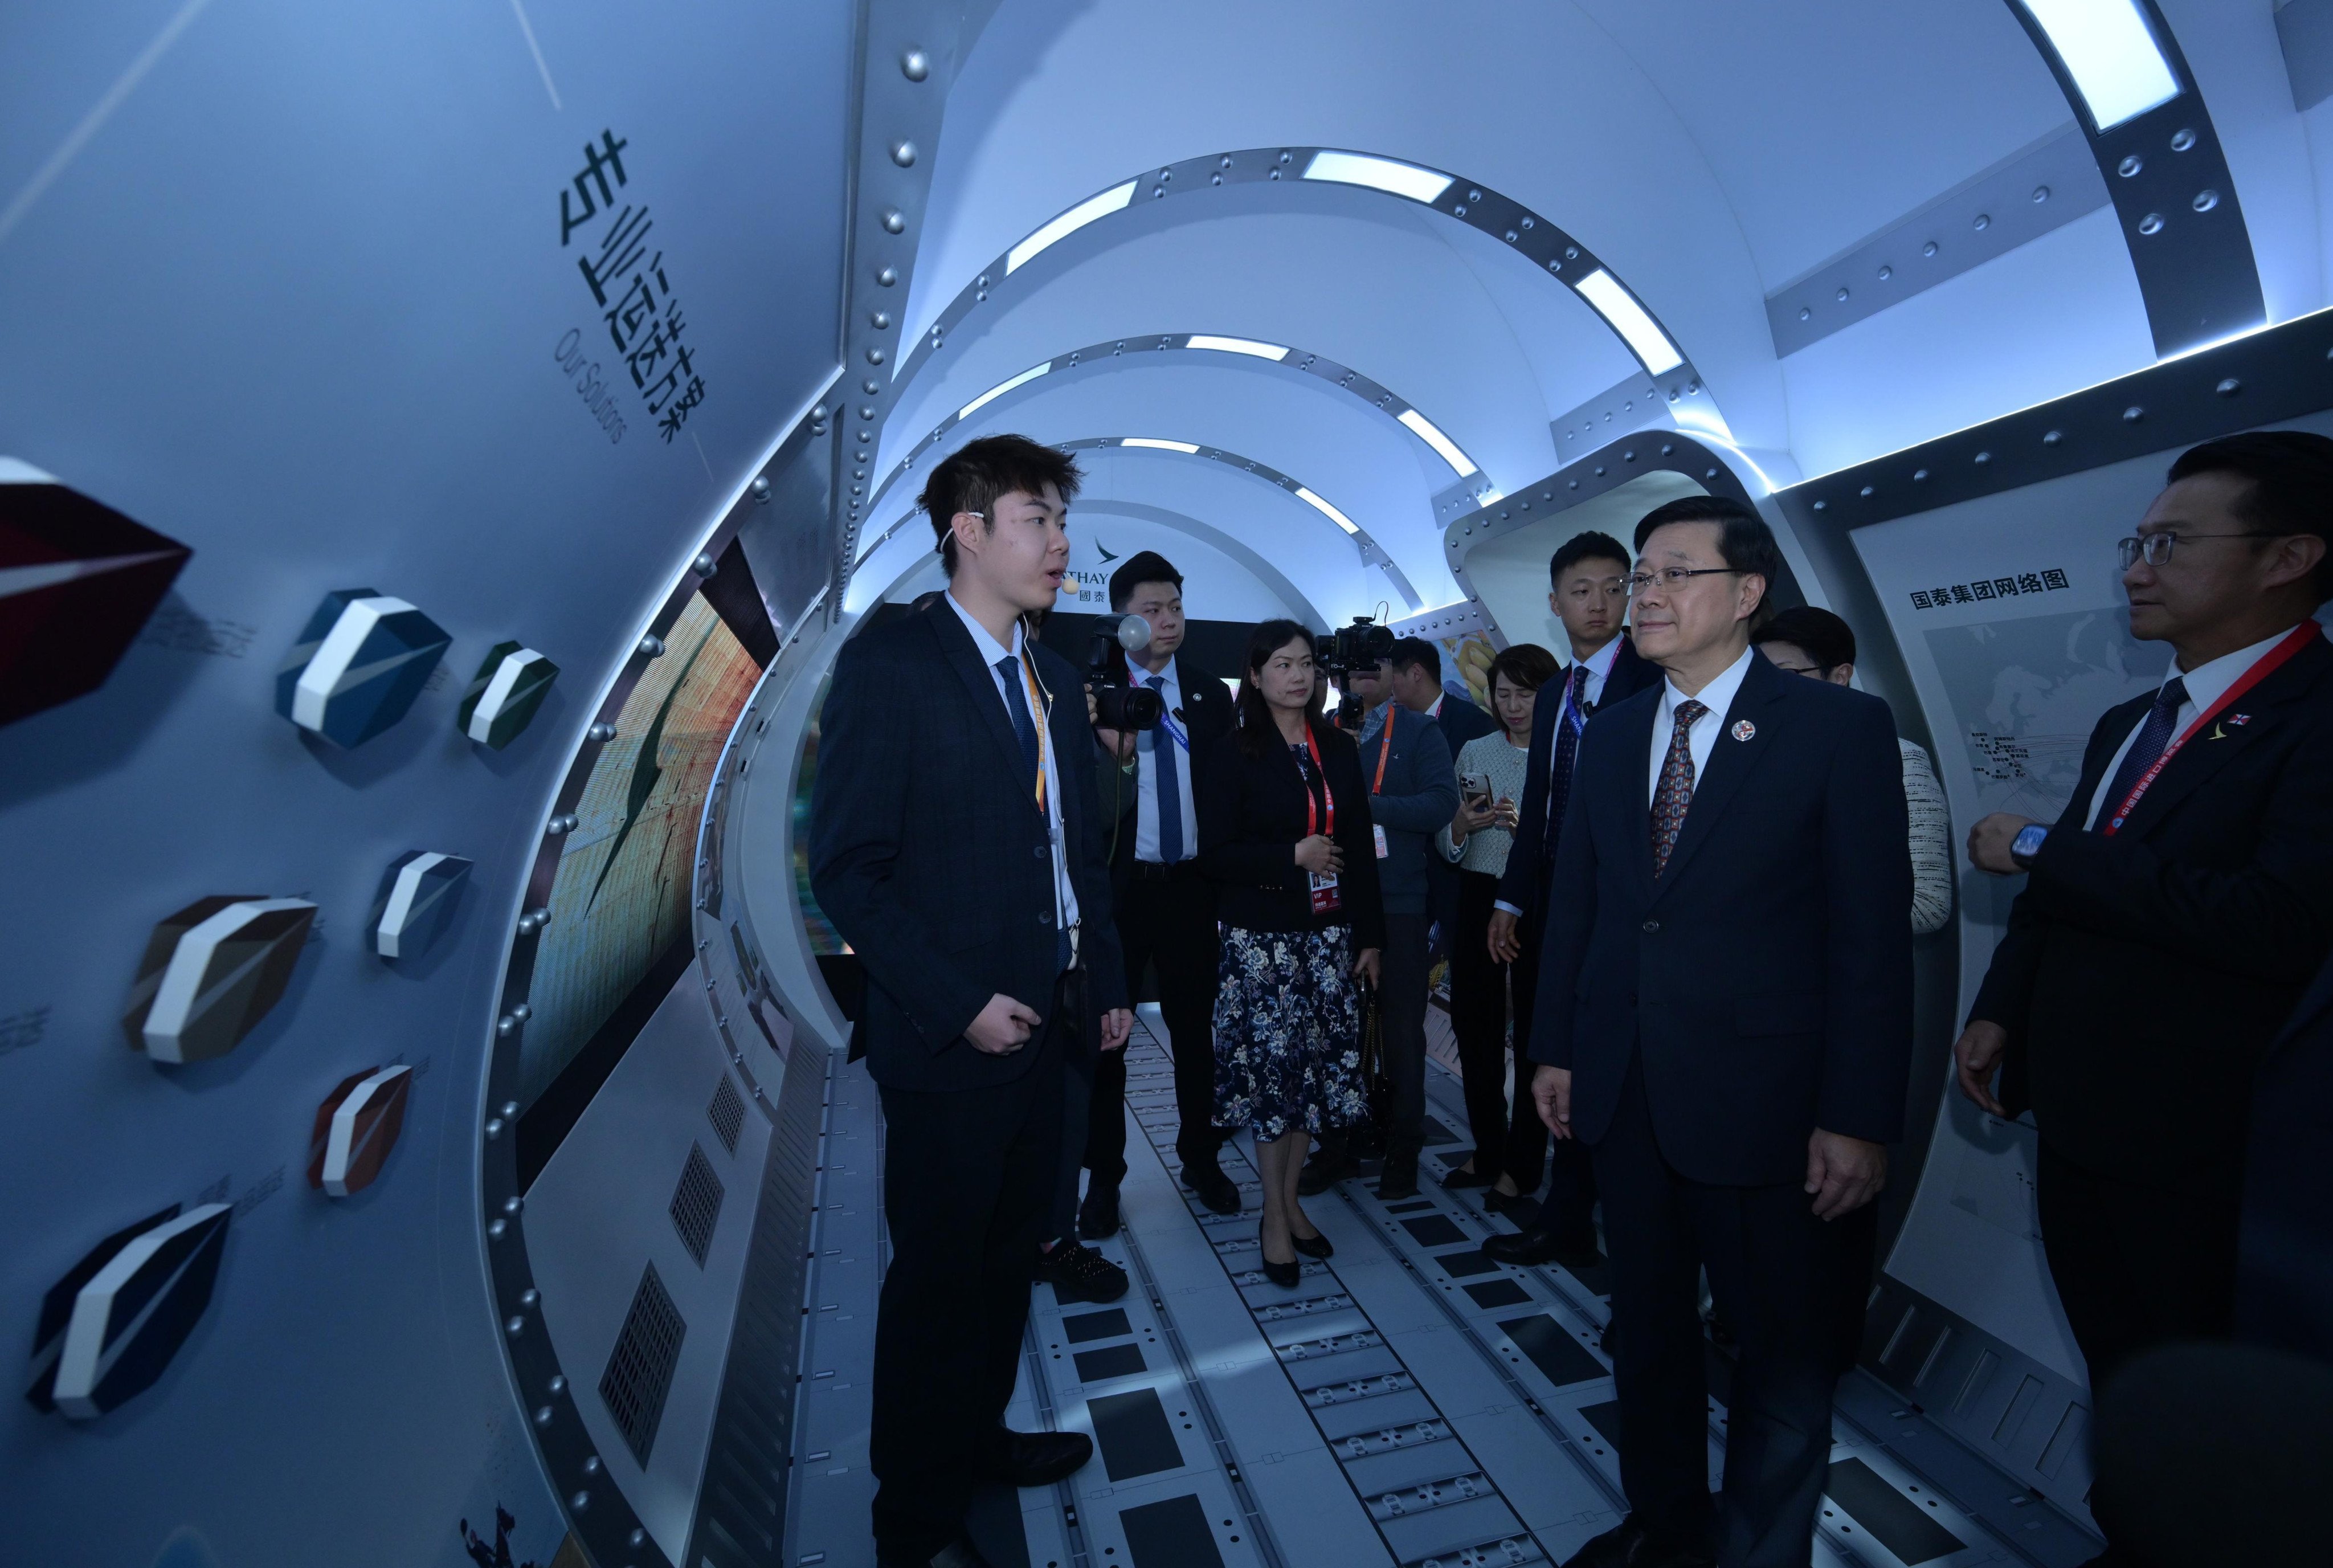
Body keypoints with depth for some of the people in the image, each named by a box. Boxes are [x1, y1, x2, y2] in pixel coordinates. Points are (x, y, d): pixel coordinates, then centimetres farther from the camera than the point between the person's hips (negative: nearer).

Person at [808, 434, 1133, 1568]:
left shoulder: (1052, 677, 11)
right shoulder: (889, 664, -11)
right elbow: (846, 868, -14)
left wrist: (1105, 981, 9)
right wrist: (959, 1003, -18)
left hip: (1050, 1023, 7)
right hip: (952, 1038, -6)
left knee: (1008, 1255, 22)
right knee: (940, 1276, 12)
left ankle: (979, 1436, 46)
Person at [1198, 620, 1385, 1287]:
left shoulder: (1339, 748, 7)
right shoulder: (1233, 758, -5)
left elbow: (1361, 847, 8)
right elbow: (1215, 855, -9)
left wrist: (1370, 937, 6)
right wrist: (1293, 855, -18)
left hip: (1329, 936, 4)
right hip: (1262, 939, -4)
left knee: (1319, 1069, 10)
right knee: (1274, 1069, 2)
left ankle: (1290, 1200, 30)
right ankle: (1275, 1219, 21)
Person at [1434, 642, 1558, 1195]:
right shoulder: (1474, 752, 9)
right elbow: (1446, 845, 12)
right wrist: (1461, 827, -9)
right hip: (1478, 901, 4)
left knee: (1533, 1030, 6)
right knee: (1474, 1025, 9)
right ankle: (1487, 1148, 28)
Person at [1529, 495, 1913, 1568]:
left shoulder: (1840, 726, -8)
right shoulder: (1611, 733, 6)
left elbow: (1873, 931, -10)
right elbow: (1573, 901, 6)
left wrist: (1859, 1117, -12)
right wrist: (1555, 1048, 6)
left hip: (1759, 1097, -4)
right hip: (1623, 1090, 5)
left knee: (1782, 1351, 15)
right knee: (1646, 1322, 21)